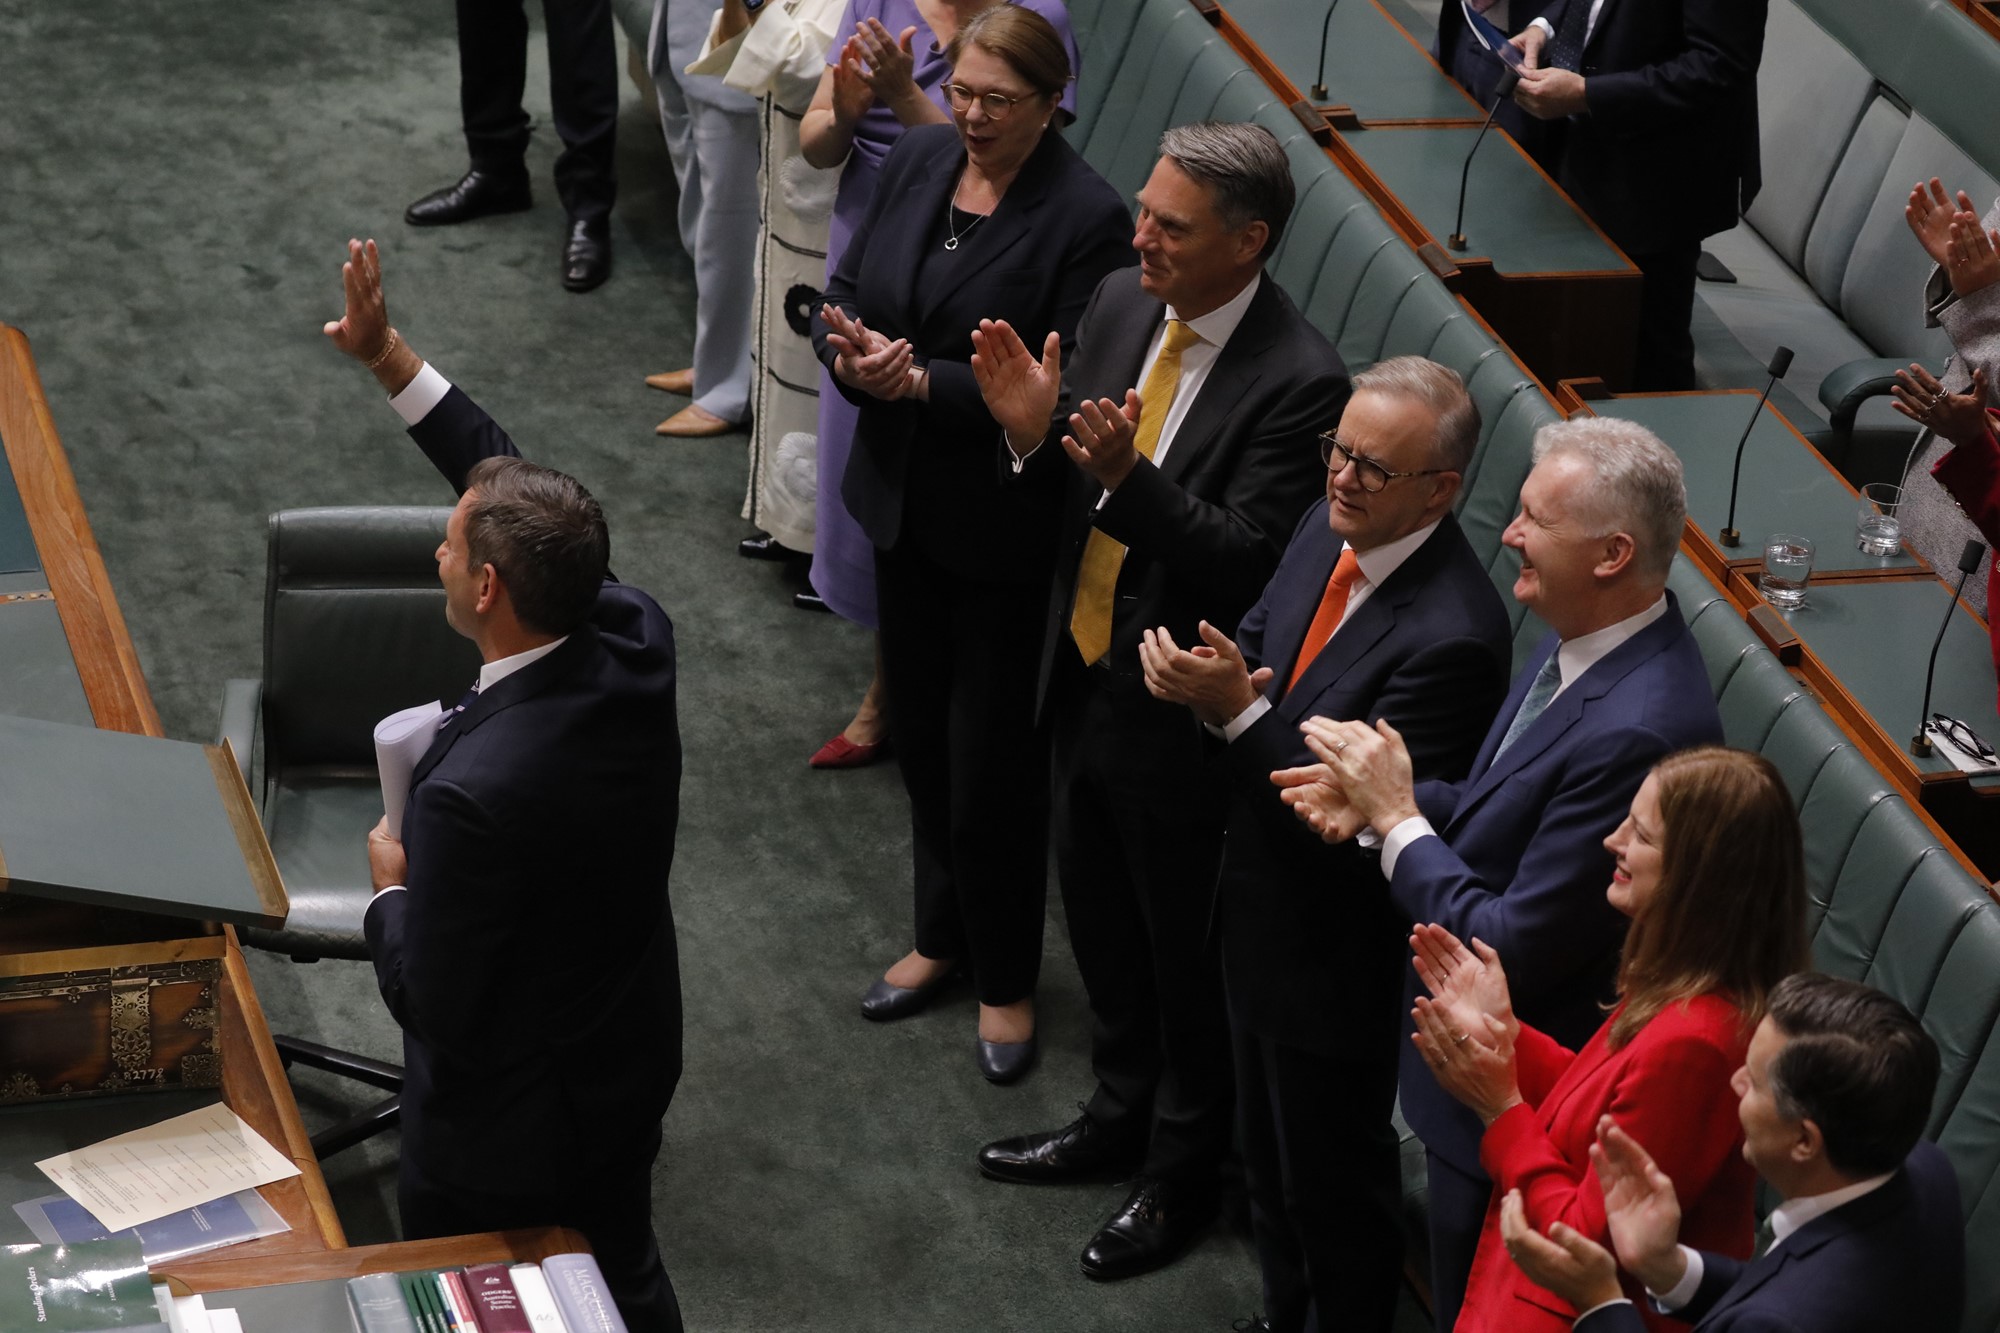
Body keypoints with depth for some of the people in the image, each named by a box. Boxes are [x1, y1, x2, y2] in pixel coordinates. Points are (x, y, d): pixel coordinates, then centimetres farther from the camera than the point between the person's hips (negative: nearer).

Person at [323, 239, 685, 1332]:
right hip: (632, 1073, 6)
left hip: (503, 1136, -6)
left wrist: (391, 890, -7)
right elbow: (517, 487, -1)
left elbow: (428, 1003, -25)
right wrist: (389, 359, 3)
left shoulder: (472, 795, -39)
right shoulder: (637, 642, -19)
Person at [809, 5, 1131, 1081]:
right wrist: (852, 351, -17)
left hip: (1006, 530, -6)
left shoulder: (1085, 217, -19)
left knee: (993, 759, 4)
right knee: (922, 734, 20)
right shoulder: (916, 162, 0)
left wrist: (922, 380, -26)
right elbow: (844, 295, 6)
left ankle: (1005, 979, 23)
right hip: (904, 504, 6)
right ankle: (945, 935, 40)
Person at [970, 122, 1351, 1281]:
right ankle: (1122, 1113, 48)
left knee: (1186, 948, 12)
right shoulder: (1123, 305, -4)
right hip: (1086, 671, 7)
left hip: (1183, 708, -7)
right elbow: (1079, 484, 4)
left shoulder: (1299, 381, -25)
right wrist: (1036, 432, -17)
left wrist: (1131, 476, -39)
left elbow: (1250, 562, -28)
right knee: (1101, 917, 25)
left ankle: (1184, 1173, 33)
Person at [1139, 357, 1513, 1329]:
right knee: (1267, 1164, 28)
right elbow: (1256, 641, 8)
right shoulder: (1328, 529, -5)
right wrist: (1208, 674, -16)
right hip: (1257, 904, 9)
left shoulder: (1451, 636, -32)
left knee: (1334, 1185, 13)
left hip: (1336, 950, -9)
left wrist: (1239, 711, -32)